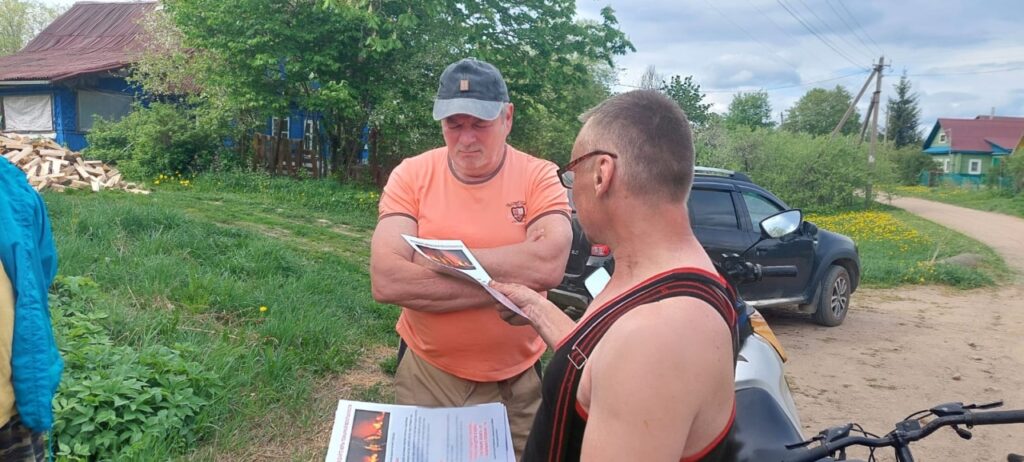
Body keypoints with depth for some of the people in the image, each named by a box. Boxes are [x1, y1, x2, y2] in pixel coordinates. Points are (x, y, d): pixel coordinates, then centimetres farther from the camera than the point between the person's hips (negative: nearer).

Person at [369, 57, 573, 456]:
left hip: (516, 378, 0)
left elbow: (549, 266, -28)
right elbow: (386, 281, -21)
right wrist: (503, 282, -23)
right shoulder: (411, 176, -8)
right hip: (425, 372, 1)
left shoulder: (540, 177, -10)